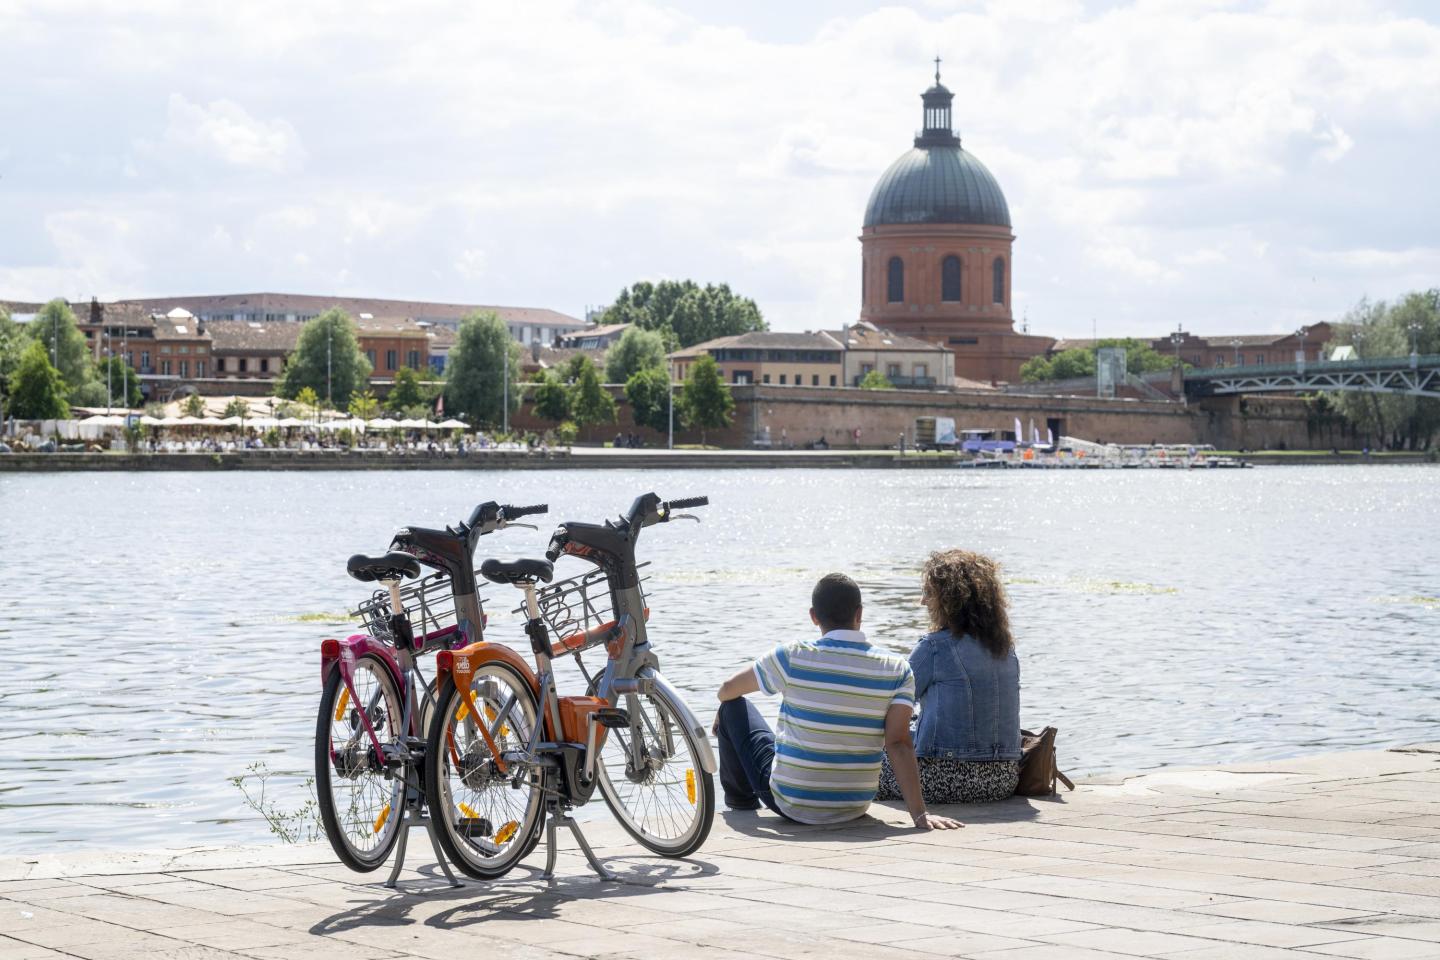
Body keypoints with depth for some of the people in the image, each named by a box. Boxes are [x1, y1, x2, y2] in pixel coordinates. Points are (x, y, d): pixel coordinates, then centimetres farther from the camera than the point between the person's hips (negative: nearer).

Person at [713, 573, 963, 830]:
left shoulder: (793, 657, -11)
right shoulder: (897, 670, -9)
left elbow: (728, 690, 5)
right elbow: (898, 744, -18)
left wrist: (721, 716, 28)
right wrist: (920, 814, -19)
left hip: (793, 806, -3)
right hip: (856, 808, 3)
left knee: (734, 707, 18)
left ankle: (741, 799, 39)